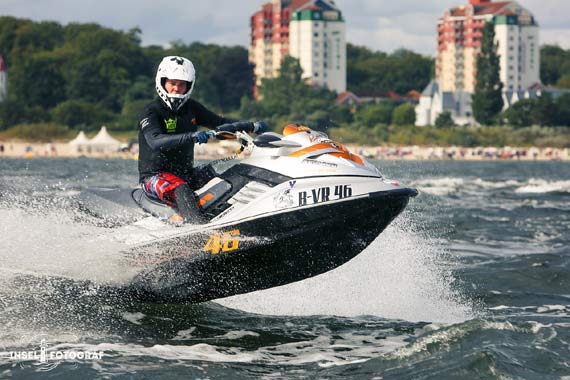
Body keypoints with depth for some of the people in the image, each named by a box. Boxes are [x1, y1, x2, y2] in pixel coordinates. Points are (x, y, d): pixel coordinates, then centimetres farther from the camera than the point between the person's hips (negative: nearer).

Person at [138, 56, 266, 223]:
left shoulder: (190, 107, 9)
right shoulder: (151, 112, -12)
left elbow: (219, 122, 12)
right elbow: (155, 142, -30)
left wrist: (253, 126, -2)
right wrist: (191, 136, -43)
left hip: (186, 172, 7)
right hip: (155, 175, -7)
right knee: (181, 189, -37)